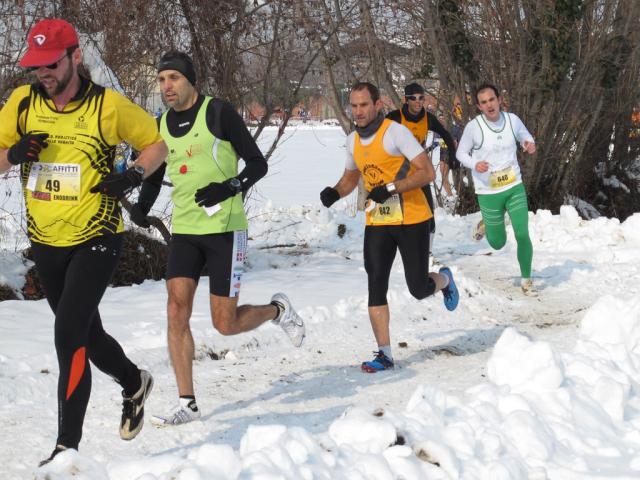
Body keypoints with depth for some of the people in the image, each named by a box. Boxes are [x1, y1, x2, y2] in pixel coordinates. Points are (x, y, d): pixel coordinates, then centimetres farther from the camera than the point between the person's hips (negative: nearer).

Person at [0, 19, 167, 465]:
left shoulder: (109, 105, -12)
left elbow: (157, 142, 2)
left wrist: (136, 174, -17)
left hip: (96, 240, -5)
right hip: (46, 242, 5)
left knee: (69, 335, -16)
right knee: (86, 334, 20)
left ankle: (68, 445, -10)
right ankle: (134, 383, 49)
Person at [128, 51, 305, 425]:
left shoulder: (218, 113, -8)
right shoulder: (162, 125, 9)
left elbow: (258, 163, -6)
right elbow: (154, 177, 22)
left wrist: (229, 187, -24)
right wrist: (142, 208, 1)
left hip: (225, 229, -5)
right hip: (184, 230, 5)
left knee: (225, 324, -4)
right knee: (177, 310, -11)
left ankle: (278, 310, 28)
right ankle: (187, 404, -6)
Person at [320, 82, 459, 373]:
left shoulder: (395, 132, -14)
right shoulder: (353, 141, 8)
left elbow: (427, 173, -18)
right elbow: (350, 177, 25)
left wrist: (391, 188, -28)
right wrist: (335, 192, 3)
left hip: (411, 220, -5)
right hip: (377, 223, 6)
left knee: (419, 289, -2)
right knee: (376, 287, -5)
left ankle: (444, 280, 34)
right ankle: (385, 354, -1)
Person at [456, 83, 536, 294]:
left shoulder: (512, 120, -5)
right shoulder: (473, 127, -14)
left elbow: (526, 137, 14)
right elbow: (461, 153, -1)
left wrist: (529, 144, -10)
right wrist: (475, 164, -22)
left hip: (515, 188, 2)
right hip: (489, 193, -2)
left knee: (523, 235, -10)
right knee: (497, 243, 11)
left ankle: (526, 279, 11)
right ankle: (486, 225, 47)